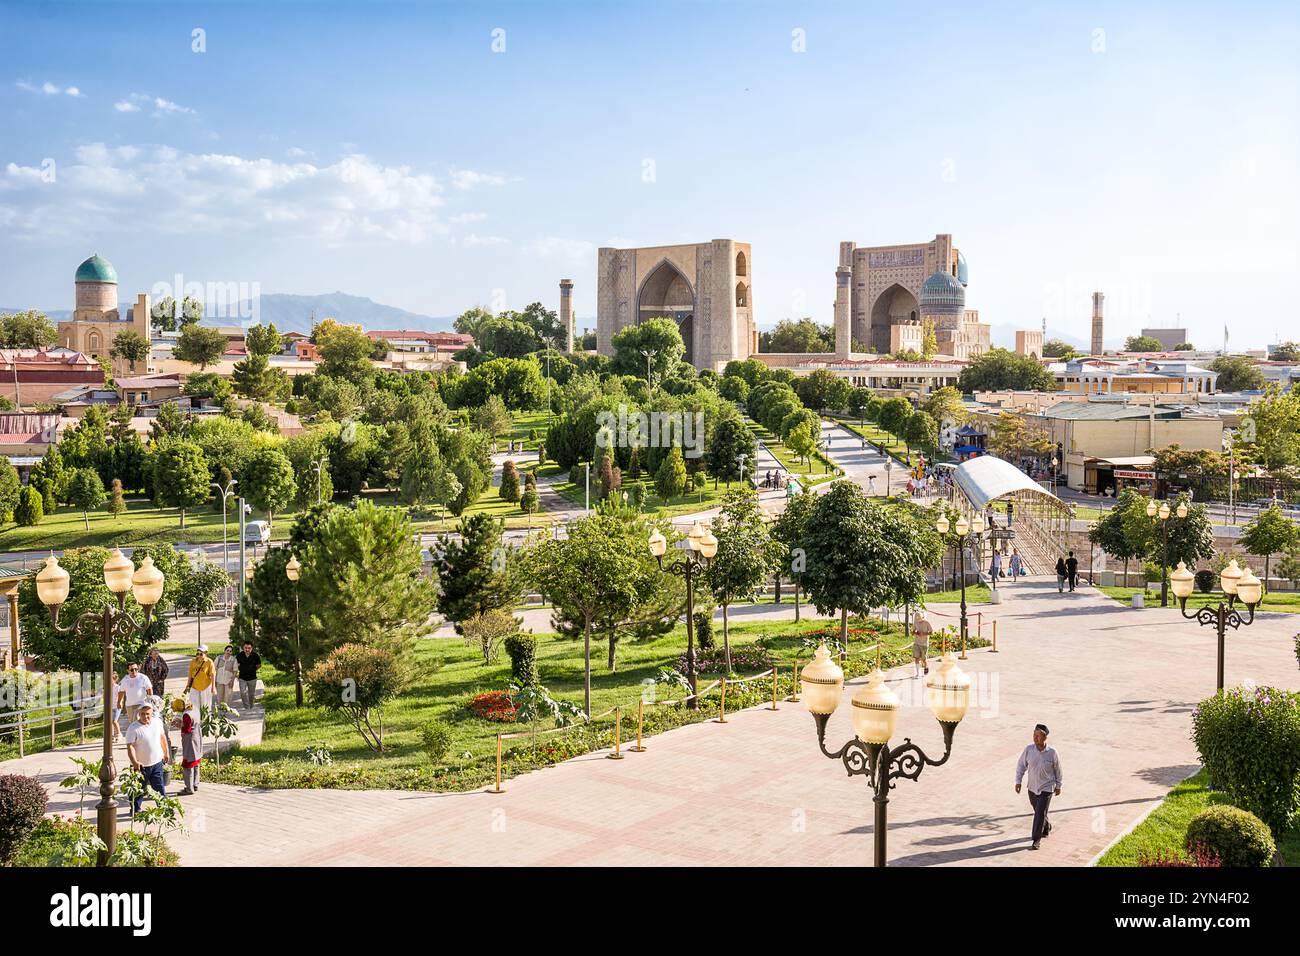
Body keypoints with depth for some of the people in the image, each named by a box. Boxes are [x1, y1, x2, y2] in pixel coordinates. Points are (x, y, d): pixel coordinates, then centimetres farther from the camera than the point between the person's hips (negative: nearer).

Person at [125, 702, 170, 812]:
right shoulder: (133, 728, -18)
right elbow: (130, 746, -22)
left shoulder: (158, 722, -1)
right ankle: (136, 810, 25)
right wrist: (134, 762, -34)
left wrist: (166, 752, 21)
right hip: (141, 765, -4)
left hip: (157, 763, 4)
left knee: (160, 788, 11)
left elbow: (162, 737, 15)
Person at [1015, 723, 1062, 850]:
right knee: (1038, 811, 20)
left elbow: (1057, 769, 1)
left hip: (1046, 788, -3)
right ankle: (1046, 829, 48)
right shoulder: (1029, 749, -10)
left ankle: (1036, 841, -4)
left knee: (1040, 813, -11)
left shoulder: (1052, 752, -14)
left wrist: (1058, 786, 8)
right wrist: (1018, 781, -3)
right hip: (1032, 787, 3)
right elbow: (1021, 765, 0)